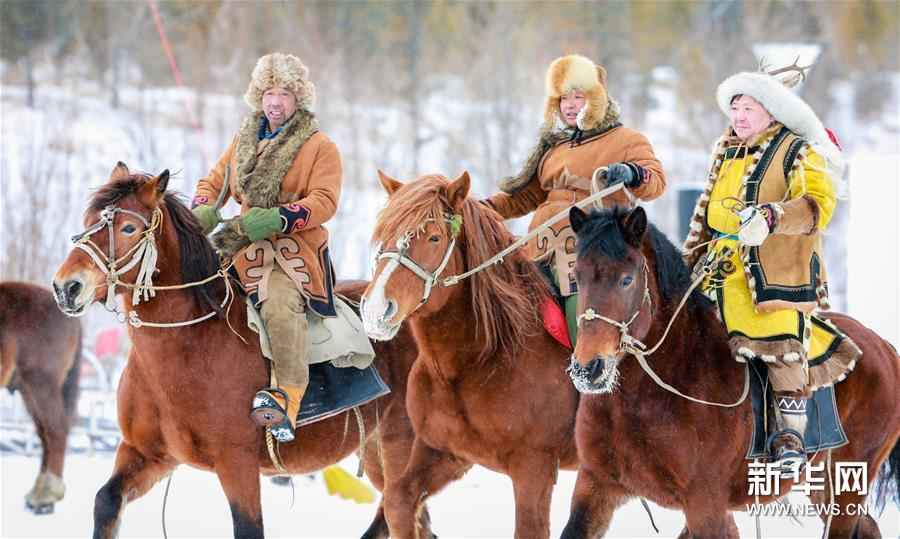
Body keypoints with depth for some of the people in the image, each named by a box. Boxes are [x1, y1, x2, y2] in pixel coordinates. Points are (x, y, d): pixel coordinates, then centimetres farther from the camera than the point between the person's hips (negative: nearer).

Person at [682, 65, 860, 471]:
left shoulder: (797, 153, -3)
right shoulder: (724, 153, 19)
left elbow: (818, 203, -19)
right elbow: (706, 210, 30)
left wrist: (770, 218, -34)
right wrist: (691, 259, 24)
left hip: (781, 271, -6)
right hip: (729, 268, 6)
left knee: (785, 352, -11)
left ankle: (790, 437, -8)